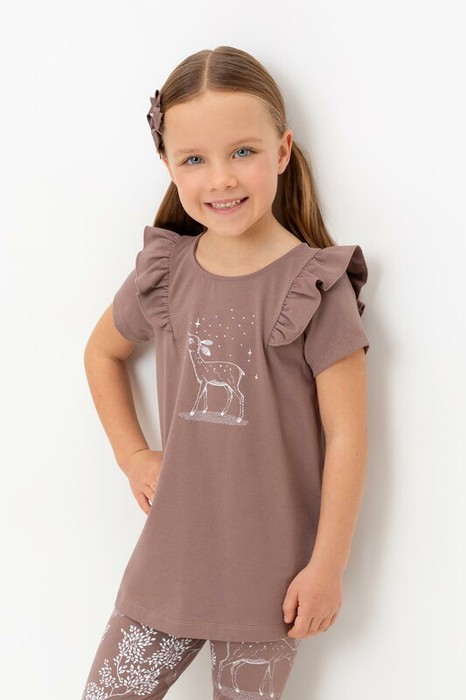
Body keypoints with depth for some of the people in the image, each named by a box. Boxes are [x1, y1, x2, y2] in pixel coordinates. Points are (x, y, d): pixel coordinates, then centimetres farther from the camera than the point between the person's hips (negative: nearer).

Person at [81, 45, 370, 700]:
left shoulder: (315, 285, -14)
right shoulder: (163, 275, -1)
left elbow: (345, 433, -12)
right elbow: (103, 351, 19)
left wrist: (327, 565, -10)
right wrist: (131, 453, 10)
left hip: (273, 572, -3)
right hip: (173, 554, 4)